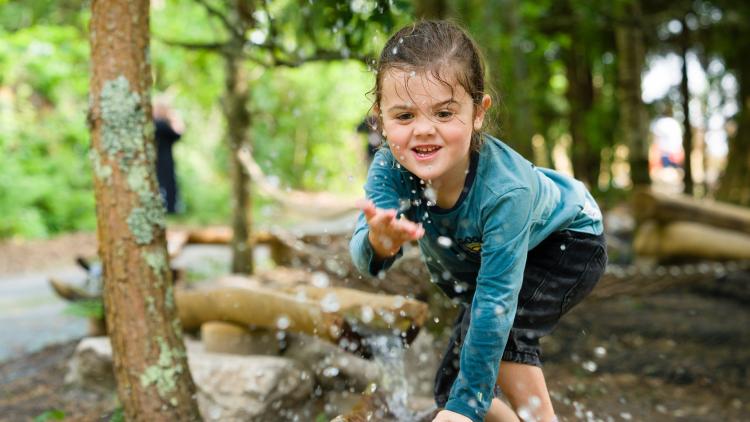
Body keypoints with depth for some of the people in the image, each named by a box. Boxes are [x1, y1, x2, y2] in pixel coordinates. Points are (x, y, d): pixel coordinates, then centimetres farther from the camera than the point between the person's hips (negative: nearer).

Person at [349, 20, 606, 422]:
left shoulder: (504, 190, -41)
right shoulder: (389, 168, -29)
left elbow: (496, 299, -38)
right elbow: (362, 253, -38)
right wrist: (378, 243, -63)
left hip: (566, 241, -5)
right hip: (475, 257, 5)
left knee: (497, 318, -31)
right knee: (450, 389, 4)